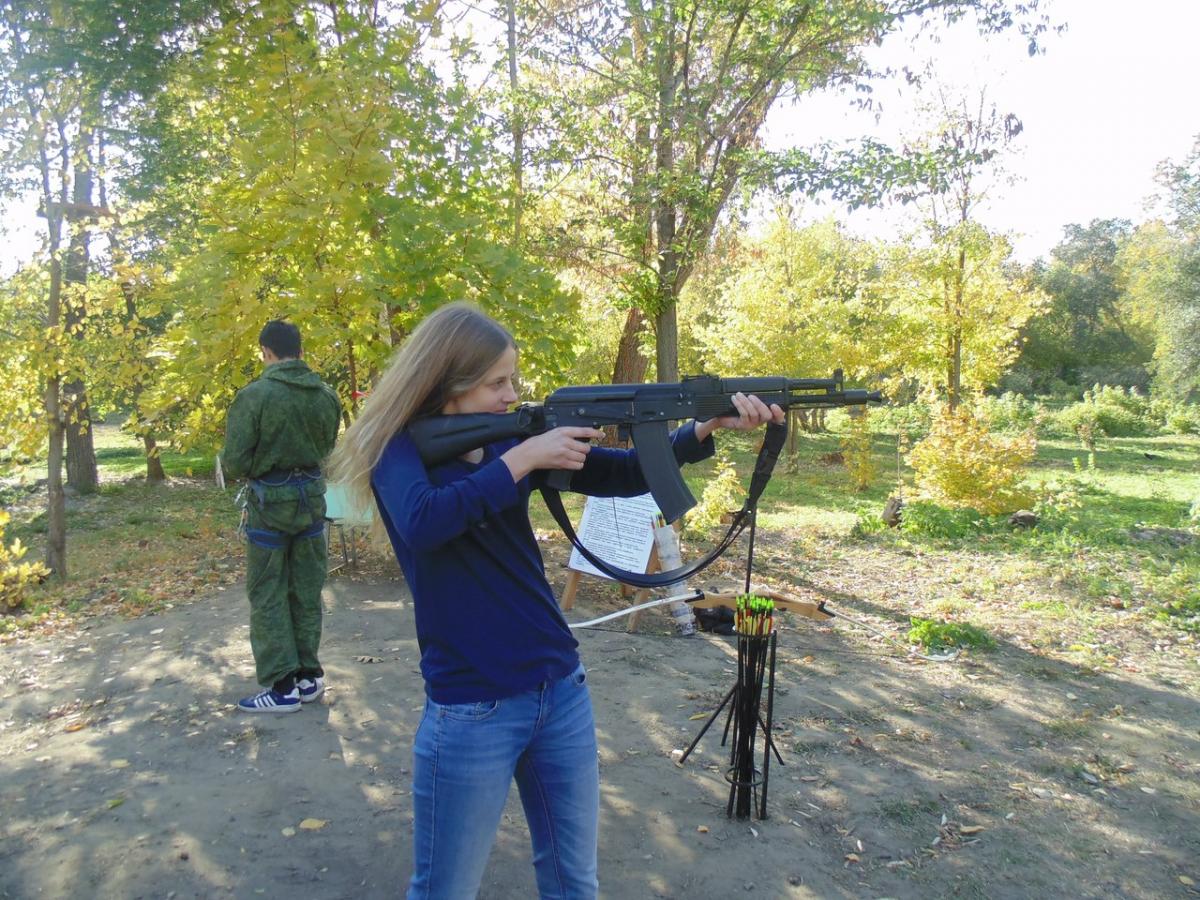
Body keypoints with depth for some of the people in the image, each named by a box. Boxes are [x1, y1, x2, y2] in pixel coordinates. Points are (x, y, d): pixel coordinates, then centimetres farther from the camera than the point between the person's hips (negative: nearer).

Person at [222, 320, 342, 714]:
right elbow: (326, 449, 6)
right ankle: (308, 676, 23)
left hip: (269, 501, -4)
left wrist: (254, 468, 6)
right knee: (307, 591, 15)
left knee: (268, 596, 7)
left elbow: (235, 461, -15)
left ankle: (281, 686, 10)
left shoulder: (254, 395, -17)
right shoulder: (326, 395, -3)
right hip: (312, 496, 5)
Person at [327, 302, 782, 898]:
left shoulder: (510, 438, 5)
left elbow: (625, 473, 5)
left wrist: (707, 427, -8)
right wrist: (520, 459, -23)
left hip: (562, 690, 5)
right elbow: (422, 523, -29)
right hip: (470, 711, -5)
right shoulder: (401, 446, -8)